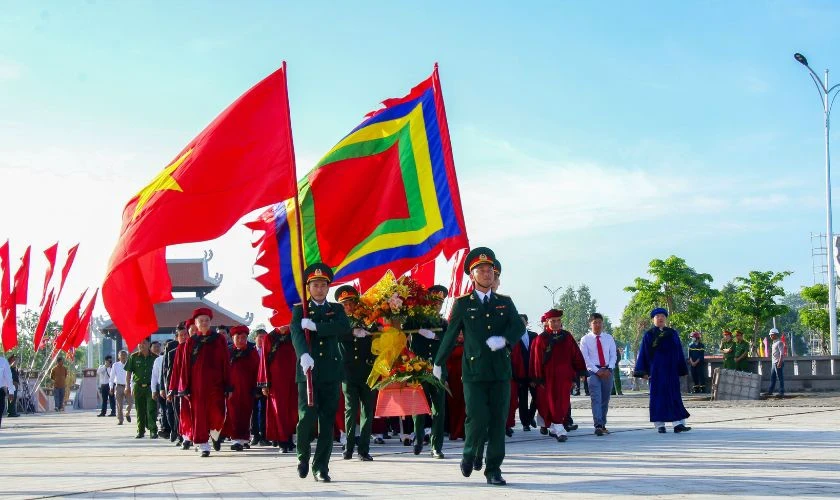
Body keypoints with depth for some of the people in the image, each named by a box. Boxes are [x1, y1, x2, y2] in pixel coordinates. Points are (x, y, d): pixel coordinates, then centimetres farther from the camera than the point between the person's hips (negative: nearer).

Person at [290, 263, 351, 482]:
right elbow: (296, 333, -11)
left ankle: (321, 466, 5)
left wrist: (315, 326, -16)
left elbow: (345, 328, -7)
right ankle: (303, 456, 16)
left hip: (331, 372, 2)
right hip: (308, 370, -2)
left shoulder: (337, 309, 14)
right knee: (307, 417, -10)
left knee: (327, 420, -1)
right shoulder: (299, 310, 9)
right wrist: (304, 354, -32)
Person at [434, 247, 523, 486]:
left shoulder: (505, 302, 13)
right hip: (474, 372, -3)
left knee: (498, 422, 1)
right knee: (478, 420, -9)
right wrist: (438, 363, 17)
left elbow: (518, 328, 0)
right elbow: (450, 335, 11)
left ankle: (494, 469, 9)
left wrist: (503, 339, -20)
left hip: (501, 371, 3)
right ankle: (469, 455, 18)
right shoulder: (463, 303, 5)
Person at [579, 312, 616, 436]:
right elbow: (585, 358, -5)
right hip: (593, 371, -3)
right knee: (596, 399, -14)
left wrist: (609, 369, -9)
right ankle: (598, 426, -22)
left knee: (605, 400, 7)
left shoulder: (608, 338, 10)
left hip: (607, 371, 3)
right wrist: (597, 371, -13)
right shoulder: (585, 339, 1)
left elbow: (613, 355, 7)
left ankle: (602, 425, 16)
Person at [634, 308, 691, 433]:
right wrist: (643, 372, -5)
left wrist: (682, 370, 6)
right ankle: (660, 425, 3)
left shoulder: (673, 334, 10)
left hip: (671, 370, 2)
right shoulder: (649, 335, 4)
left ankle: (678, 424, -6)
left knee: (674, 396, -2)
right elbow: (643, 354, 2)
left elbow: (679, 352, 11)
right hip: (656, 370, -2)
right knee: (658, 395, -1)